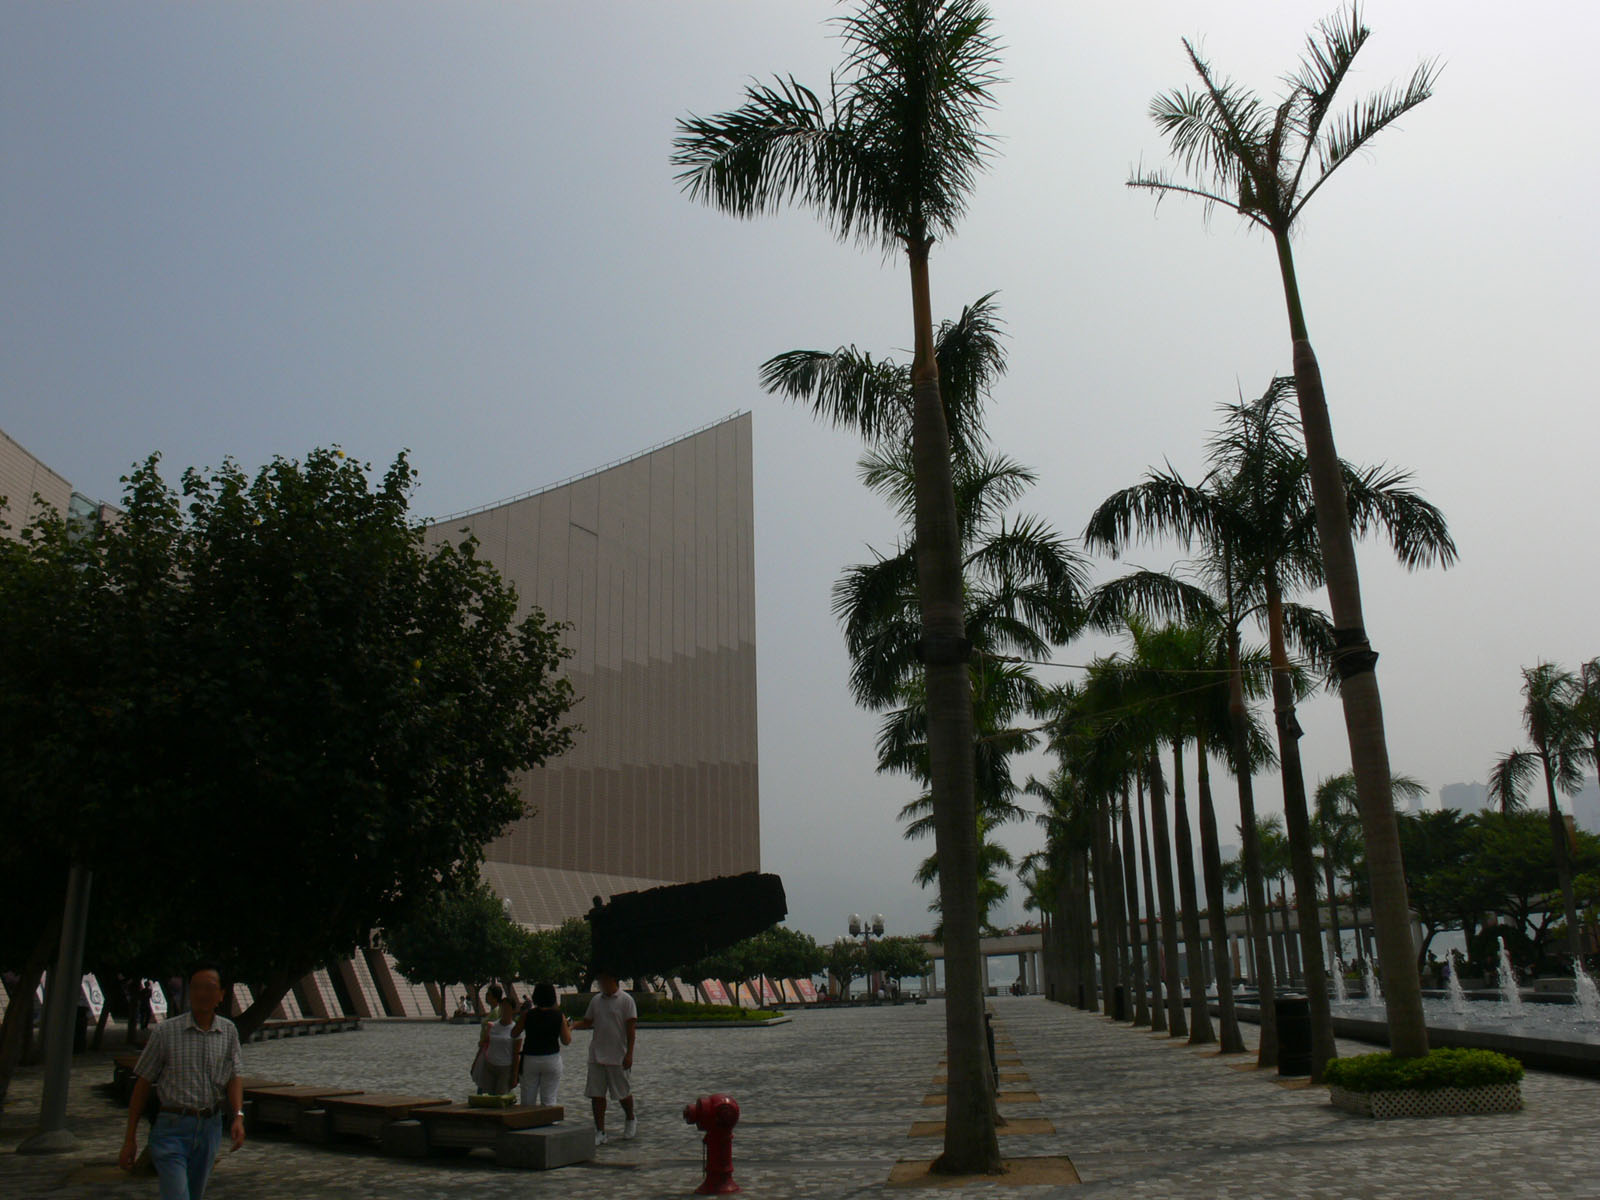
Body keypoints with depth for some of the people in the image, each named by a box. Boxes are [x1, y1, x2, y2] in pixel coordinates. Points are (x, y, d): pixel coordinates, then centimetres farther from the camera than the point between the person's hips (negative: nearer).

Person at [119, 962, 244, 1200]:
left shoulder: (228, 1032, 5)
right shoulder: (166, 1032, -4)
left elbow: (235, 1075, 4)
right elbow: (143, 1084, 1)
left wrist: (238, 1117, -12)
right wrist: (130, 1139, 1)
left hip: (210, 1127, 4)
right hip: (172, 1129, -4)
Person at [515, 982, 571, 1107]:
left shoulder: (527, 1014, -6)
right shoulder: (559, 1016, -5)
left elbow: (515, 1034, 4)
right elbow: (566, 1041, -3)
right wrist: (570, 1028, 17)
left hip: (530, 1059, 0)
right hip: (552, 1059, 0)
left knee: (527, 1101, 9)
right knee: (549, 1099, 5)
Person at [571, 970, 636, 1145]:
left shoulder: (626, 1000, -7)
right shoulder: (596, 1000, 9)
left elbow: (631, 1028, -9)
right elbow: (588, 1022, 16)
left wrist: (629, 1054, -13)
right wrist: (574, 1024, -6)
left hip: (618, 1057, -5)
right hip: (596, 1056, 5)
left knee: (623, 1092, 5)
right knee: (596, 1094, 2)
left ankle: (630, 1120, 32)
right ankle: (600, 1132, 10)